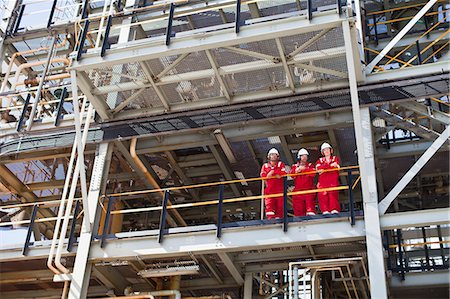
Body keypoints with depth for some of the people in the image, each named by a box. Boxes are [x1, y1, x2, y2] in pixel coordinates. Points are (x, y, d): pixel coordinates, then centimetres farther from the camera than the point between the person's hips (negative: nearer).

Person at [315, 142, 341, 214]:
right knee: (322, 195, -15)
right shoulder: (320, 160, 22)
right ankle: (325, 210, -19)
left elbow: (336, 167, -1)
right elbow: (318, 168, 0)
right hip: (323, 181, 1)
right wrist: (331, 165, -7)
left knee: (333, 194, -19)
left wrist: (323, 169, -7)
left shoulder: (335, 158, 20)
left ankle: (334, 210, -23)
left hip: (333, 181, -1)